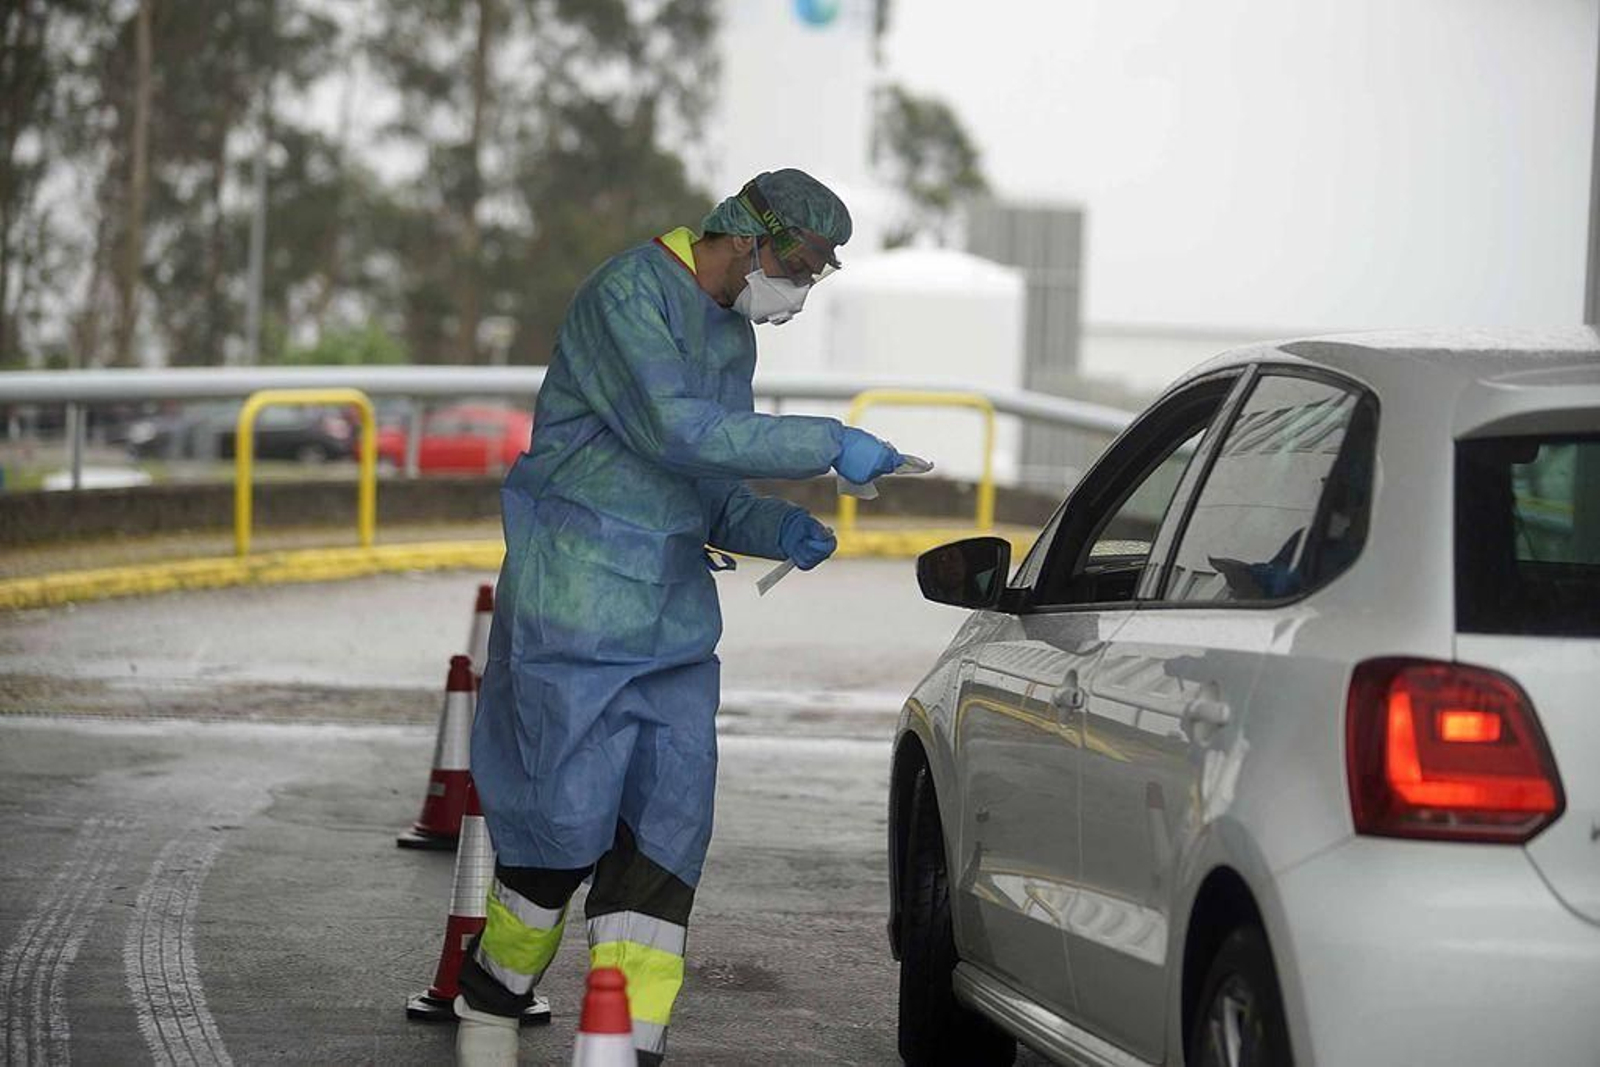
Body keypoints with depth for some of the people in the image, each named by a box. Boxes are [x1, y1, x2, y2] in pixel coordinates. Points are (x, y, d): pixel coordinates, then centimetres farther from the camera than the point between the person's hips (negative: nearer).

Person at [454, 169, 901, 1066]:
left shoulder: (732, 334, 16)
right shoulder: (626, 296, -12)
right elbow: (680, 433, -25)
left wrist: (777, 532, 2)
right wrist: (829, 446, -23)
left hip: (674, 616, 8)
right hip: (578, 602, -8)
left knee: (670, 823, -2)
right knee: (566, 817, -5)